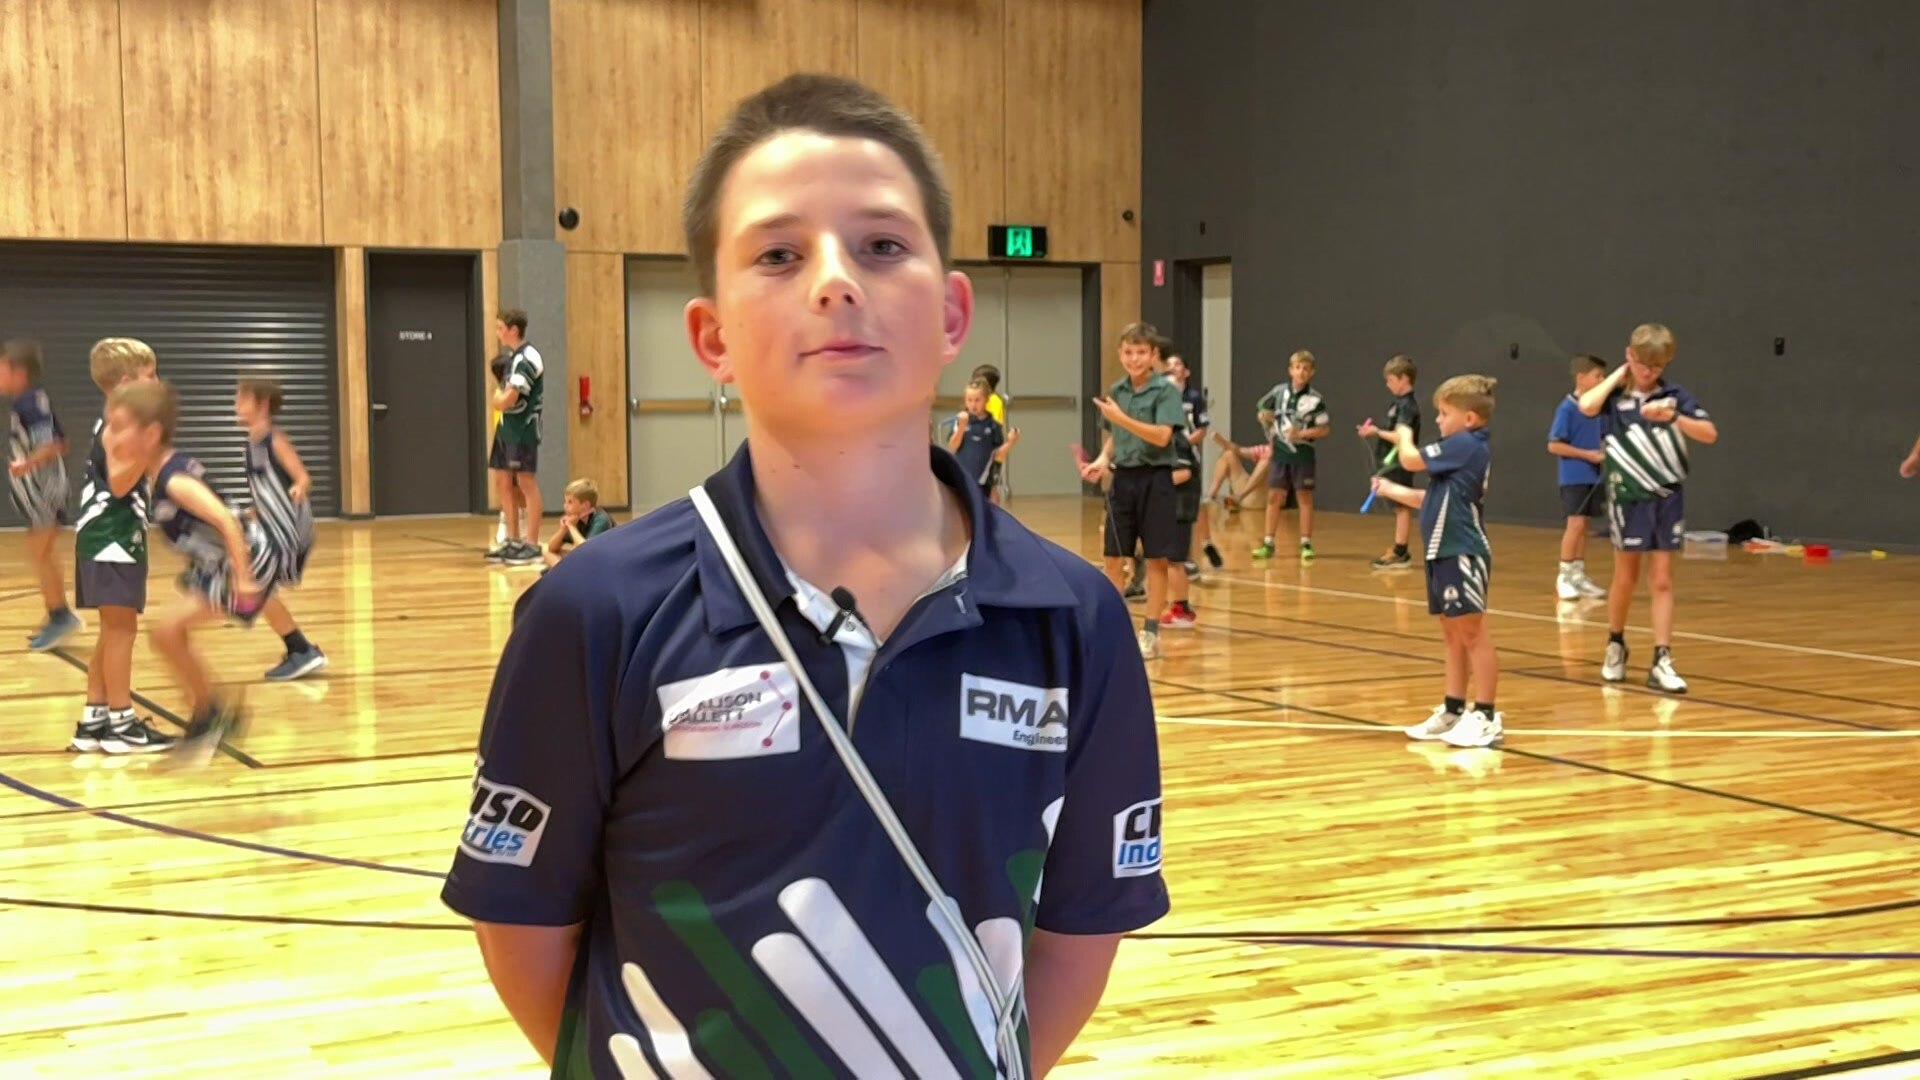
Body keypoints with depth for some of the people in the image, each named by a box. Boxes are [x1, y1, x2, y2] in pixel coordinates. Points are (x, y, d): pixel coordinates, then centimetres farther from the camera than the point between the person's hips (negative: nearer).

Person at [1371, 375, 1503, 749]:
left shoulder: (1466, 445, -14)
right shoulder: (1462, 449, 16)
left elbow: (1410, 459, -13)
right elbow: (1433, 499, 24)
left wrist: (1404, 436, 7)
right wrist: (1393, 490, 24)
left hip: (1463, 554, -10)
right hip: (1445, 553, 10)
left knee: (1472, 633, -7)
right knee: (1453, 635, 14)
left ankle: (1486, 716, -4)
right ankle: (1454, 711, 20)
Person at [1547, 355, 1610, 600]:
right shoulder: (1567, 408, -13)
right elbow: (1553, 445, -14)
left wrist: (1603, 453, -1)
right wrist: (1587, 454, -16)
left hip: (1592, 477, 6)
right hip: (1574, 477, -6)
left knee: (1583, 526, 10)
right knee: (1576, 524, -10)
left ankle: (1579, 575, 17)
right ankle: (1564, 577, -1)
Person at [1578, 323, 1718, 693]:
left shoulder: (1674, 395, 0)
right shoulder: (1614, 395, -2)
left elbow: (1710, 434, -10)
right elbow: (1586, 405, -24)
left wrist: (1673, 417, -26)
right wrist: (1619, 375, -11)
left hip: (1667, 498, 1)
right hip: (1628, 498, -1)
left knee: (1661, 581, 1)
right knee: (1626, 578, 9)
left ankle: (1661, 662, 1)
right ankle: (1615, 645, 31)